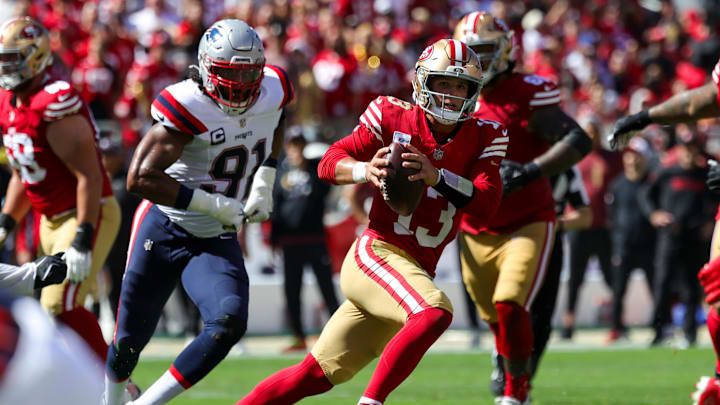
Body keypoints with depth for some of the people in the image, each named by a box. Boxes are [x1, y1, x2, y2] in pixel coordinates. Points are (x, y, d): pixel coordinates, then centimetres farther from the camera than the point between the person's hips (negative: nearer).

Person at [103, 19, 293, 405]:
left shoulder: (272, 90, -6)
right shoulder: (187, 106, -24)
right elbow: (140, 178, -28)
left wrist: (265, 179, 4)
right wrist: (212, 204, -25)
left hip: (217, 241, 4)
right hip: (164, 230, -4)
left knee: (229, 323, -23)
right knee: (128, 342, 8)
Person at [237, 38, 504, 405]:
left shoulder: (482, 138, 4)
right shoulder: (395, 119, -4)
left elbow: (488, 203, -9)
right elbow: (329, 164, -3)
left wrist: (437, 176, -25)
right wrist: (366, 171, -24)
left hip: (417, 269, 5)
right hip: (377, 251, -5)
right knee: (435, 312, -33)